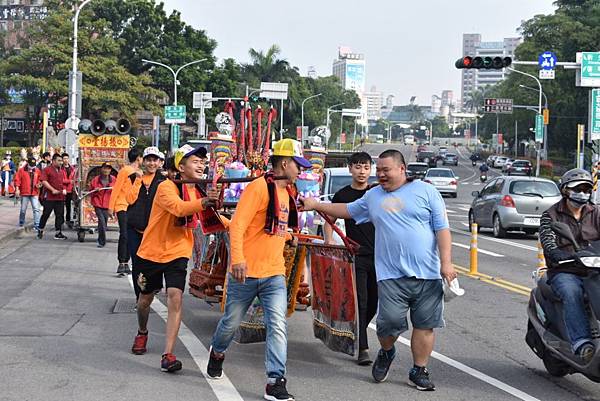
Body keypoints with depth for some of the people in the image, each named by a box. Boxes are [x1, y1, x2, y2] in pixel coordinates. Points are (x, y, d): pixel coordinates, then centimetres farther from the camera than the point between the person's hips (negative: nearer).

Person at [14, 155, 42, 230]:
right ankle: (21, 223, 28)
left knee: (37, 209, -7)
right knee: (23, 209, 9)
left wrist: (39, 184, -2)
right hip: (24, 193, -2)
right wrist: (17, 189, -13)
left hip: (34, 193, 2)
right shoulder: (22, 170, -3)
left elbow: (40, 179, 18)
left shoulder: (37, 171, 6)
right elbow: (17, 180, -5)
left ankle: (36, 225, -5)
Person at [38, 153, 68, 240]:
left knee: (60, 215, 4)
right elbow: (44, 181, -13)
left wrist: (64, 189, 8)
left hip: (60, 197, 6)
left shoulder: (61, 171, 16)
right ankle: (40, 230, 15)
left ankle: (58, 233, 9)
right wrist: (53, 190, -18)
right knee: (46, 214, 0)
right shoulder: (47, 170, -4)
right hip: (50, 197, -6)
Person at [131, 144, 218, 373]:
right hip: (152, 251, -3)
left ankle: (168, 355, -16)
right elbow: (177, 207, -40)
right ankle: (142, 333, 48)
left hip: (178, 253, 3)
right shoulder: (167, 187, -19)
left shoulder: (199, 191, 1)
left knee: (175, 299, -15)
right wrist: (202, 202, -54)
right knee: (146, 297, 16)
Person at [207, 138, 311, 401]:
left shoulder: (286, 193, 13)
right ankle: (217, 353, 43)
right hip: (246, 272, -6)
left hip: (274, 274, 6)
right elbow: (237, 225, -19)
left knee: (278, 326, -9)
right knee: (231, 322, 12)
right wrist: (237, 258, -27)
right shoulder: (258, 188, -13)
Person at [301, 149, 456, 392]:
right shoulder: (373, 196, 16)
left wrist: (446, 262, -8)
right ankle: (386, 353, 21)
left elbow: (442, 229, 0)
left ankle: (419, 372, 14)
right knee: (390, 321, -10)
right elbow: (347, 210, 30)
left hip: (427, 273, -1)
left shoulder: (426, 191, 4)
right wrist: (316, 205, 26)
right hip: (391, 274, 1)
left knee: (424, 325, 2)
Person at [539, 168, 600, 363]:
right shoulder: (551, 215, 6)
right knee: (572, 293, -36)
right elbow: (548, 242, -10)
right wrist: (561, 255, -32)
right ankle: (581, 342, -45)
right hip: (563, 272, -3)